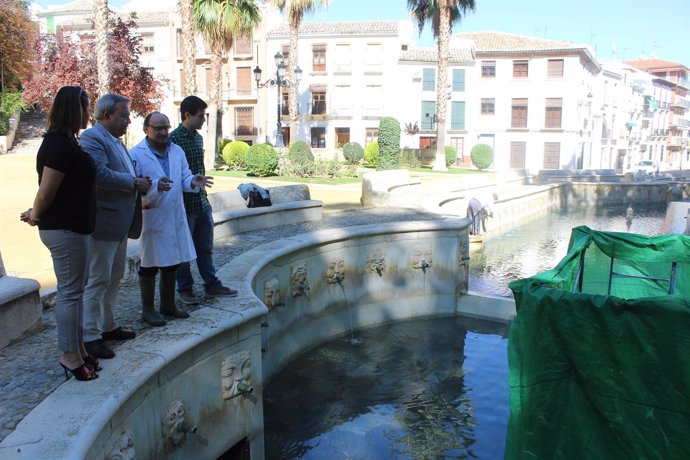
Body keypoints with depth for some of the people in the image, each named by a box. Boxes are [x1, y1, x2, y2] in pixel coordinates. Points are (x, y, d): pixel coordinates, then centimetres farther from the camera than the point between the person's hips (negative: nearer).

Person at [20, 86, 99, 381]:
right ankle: (69, 355, 10)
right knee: (70, 292, -1)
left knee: (74, 290, 15)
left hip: (74, 227, 10)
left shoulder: (64, 142, 14)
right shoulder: (60, 145, -18)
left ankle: (77, 349, 26)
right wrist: (36, 216, -3)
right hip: (65, 229, -10)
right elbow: (46, 190, -19)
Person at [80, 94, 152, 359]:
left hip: (119, 224, 10)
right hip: (102, 223, -10)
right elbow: (100, 174, -27)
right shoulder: (92, 138, -14)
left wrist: (141, 188, 6)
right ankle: (90, 336, 5)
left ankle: (107, 327, 31)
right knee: (98, 280, -3)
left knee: (114, 277, 18)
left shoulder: (115, 140, 17)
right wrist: (135, 183, -17)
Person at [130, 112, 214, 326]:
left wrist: (193, 182, -15)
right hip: (151, 218, -6)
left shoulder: (177, 151, 9)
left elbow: (184, 178, 8)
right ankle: (148, 309, 19)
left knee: (171, 264, 16)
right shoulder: (136, 154, -10)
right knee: (150, 265, 5)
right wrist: (155, 186, -35)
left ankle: (168, 304, 32)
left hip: (175, 217, 6)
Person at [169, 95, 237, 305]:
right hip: (185, 203, -7)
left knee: (205, 248, 14)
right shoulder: (174, 139, -12)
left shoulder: (198, 137, 12)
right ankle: (185, 289, 19)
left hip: (202, 202, 7)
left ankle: (212, 285, 24)